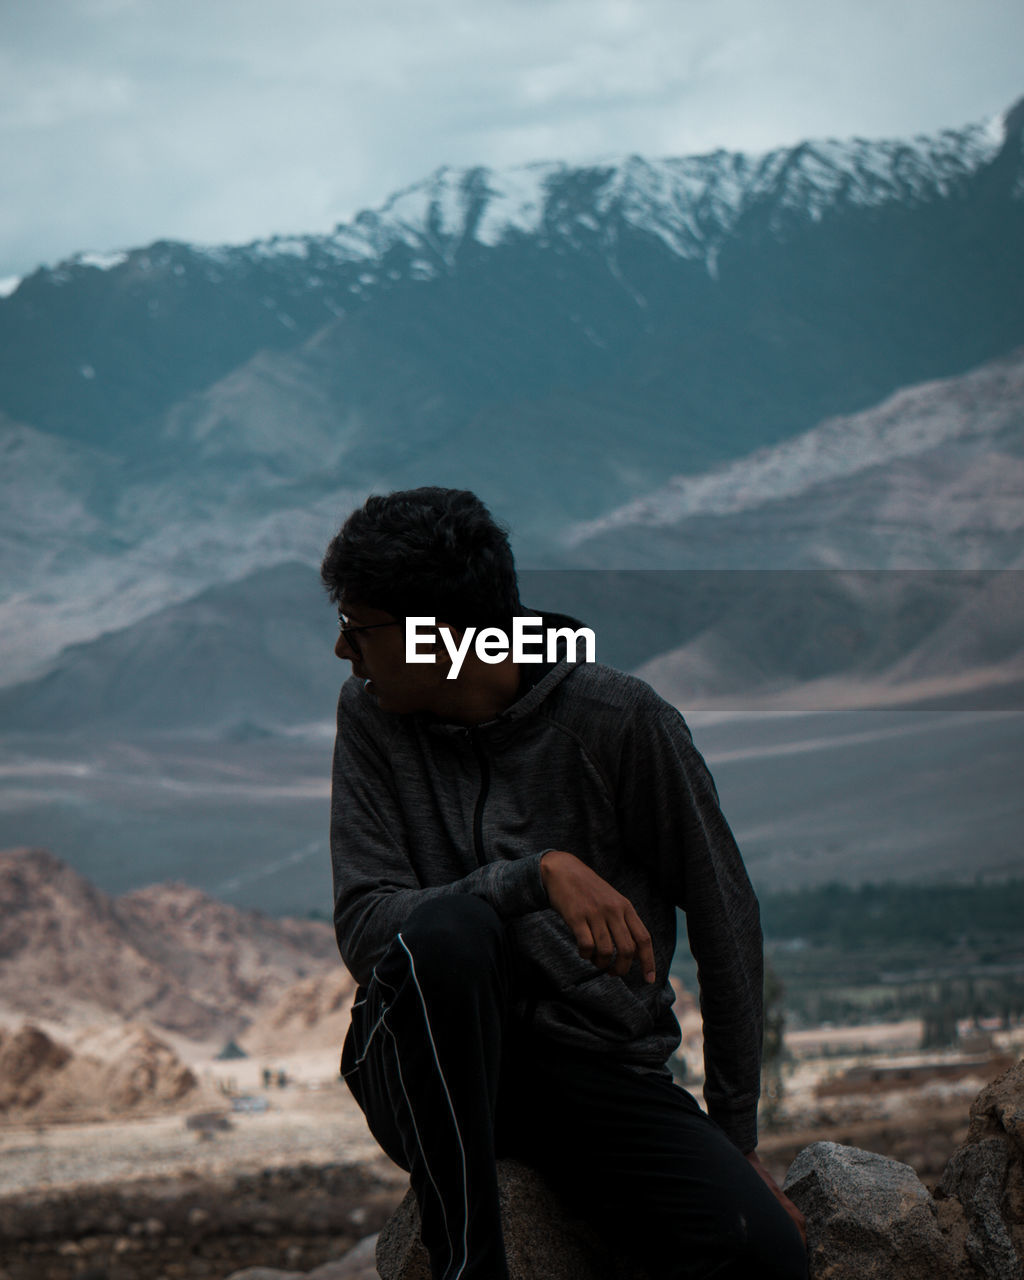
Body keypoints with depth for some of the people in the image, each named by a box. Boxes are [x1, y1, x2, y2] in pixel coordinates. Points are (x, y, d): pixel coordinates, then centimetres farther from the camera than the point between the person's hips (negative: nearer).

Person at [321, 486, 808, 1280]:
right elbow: (363, 926, -10)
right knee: (446, 930, -35)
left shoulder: (620, 722, -5)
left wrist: (736, 1137, 5)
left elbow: (725, 918, 3)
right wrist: (539, 874, -26)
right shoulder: (374, 718, 1)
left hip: (599, 1071, -1)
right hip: (429, 1071, 1)